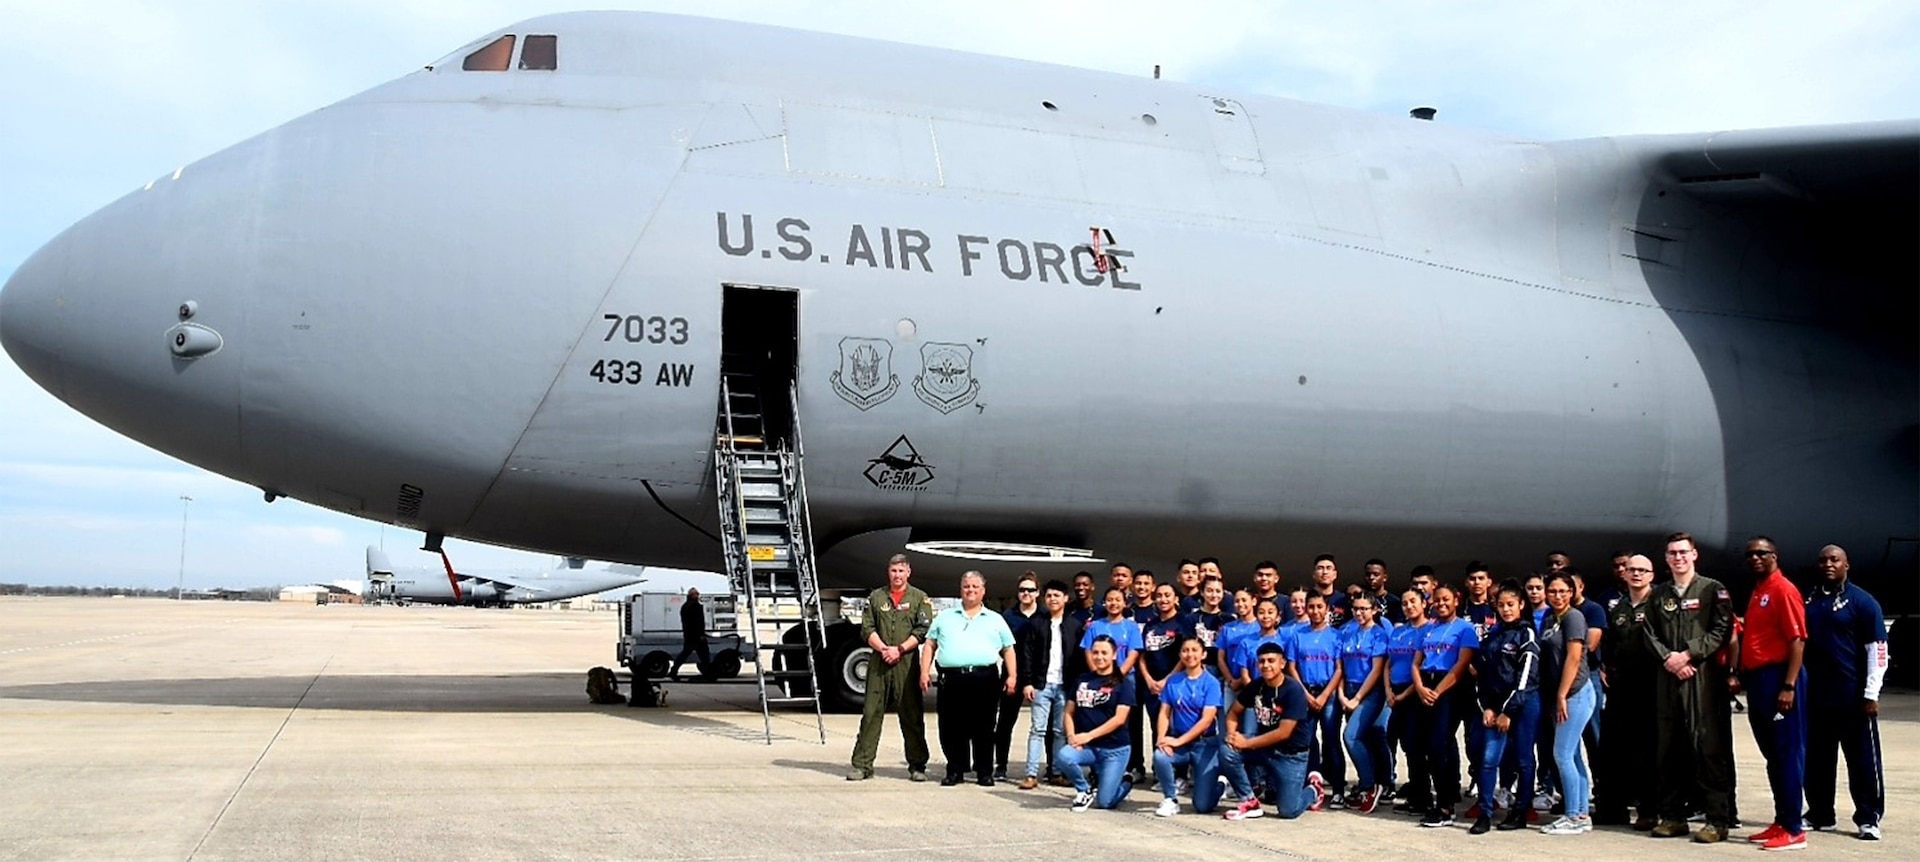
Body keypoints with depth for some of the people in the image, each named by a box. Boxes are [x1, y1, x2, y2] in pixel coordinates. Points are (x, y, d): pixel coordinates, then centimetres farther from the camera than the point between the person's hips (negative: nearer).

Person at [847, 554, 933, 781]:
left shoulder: (919, 598, 7)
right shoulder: (876, 597, 14)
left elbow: (923, 631, -2)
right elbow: (867, 628, 7)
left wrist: (900, 649, -11)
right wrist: (882, 648, -9)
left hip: (907, 663, -2)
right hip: (879, 663, 2)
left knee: (912, 716, 2)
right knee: (871, 713, 1)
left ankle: (917, 766, 9)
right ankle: (862, 764, 4)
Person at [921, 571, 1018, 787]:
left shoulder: (995, 620, 15)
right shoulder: (945, 617, 17)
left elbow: (1008, 650, 13)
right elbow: (930, 645, 15)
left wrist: (1012, 676, 1)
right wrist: (925, 671, 3)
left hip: (985, 679, -1)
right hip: (952, 679, 1)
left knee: (983, 729, 2)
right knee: (951, 729, 3)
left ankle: (984, 772, 10)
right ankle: (955, 771, 13)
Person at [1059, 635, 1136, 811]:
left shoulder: (1123, 683, -2)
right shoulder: (1082, 680, 10)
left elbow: (1119, 719, -11)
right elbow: (1069, 713, 10)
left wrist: (1089, 735, -17)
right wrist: (1071, 735, -10)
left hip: (1114, 749, -3)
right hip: (1086, 747, 3)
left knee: (1104, 802, -8)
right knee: (1063, 756, -30)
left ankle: (1124, 782, 29)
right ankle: (1084, 790, 1)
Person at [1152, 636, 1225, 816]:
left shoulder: (1211, 683, -7)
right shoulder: (1173, 680, 3)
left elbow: (1206, 720, -14)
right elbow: (1164, 713, 2)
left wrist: (1178, 741, -21)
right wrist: (1161, 738, -18)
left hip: (1206, 743, -3)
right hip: (1179, 742, 3)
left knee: (1203, 806, -9)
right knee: (1160, 756, -33)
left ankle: (1218, 783, 27)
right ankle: (1170, 799, -6)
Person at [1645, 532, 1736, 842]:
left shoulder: (1712, 590, 3)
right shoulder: (1659, 594, 18)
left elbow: (1722, 630, -6)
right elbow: (1650, 633, 11)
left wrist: (1687, 655, -13)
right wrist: (1668, 659, -7)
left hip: (1704, 677, -5)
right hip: (1668, 678, 5)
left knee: (1709, 747, -7)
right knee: (1668, 749, 6)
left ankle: (1717, 820, -4)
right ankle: (1673, 816, 14)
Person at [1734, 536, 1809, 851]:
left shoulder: (1783, 590, -9)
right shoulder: (1756, 593, 18)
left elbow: (1797, 640, -15)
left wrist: (1789, 686, -21)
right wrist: (1742, 675, 13)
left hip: (1778, 678, -9)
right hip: (1756, 680, 9)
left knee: (1788, 754, -4)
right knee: (1771, 754, 13)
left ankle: (1793, 829, -1)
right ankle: (1781, 822, 20)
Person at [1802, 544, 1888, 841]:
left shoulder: (1862, 602, -3)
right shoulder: (1809, 601, 12)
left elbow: (1877, 649, -7)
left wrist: (1871, 694, -11)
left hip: (1853, 697, -5)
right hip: (1815, 697, 5)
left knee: (1863, 760, 1)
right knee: (1816, 760, 10)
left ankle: (1868, 819, 9)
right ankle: (1820, 814, 21)